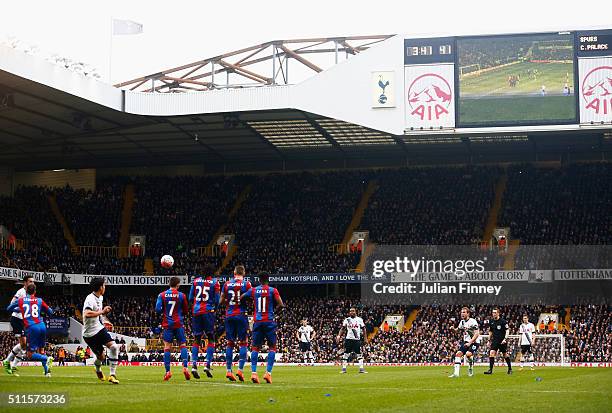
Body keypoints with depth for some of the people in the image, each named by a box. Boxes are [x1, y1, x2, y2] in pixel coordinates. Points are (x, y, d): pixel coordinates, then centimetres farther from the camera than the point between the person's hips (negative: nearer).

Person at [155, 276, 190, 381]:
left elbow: (157, 309, -6)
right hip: (178, 324, 0)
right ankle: (185, 367, -8)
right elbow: (186, 310, 7)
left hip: (167, 324, 0)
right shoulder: (181, 295, -1)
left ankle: (167, 371, -5)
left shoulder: (162, 295, 0)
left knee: (167, 347, 1)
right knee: (182, 345, 6)